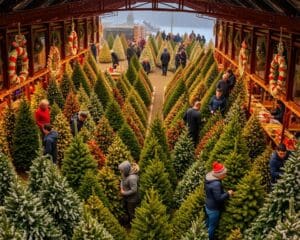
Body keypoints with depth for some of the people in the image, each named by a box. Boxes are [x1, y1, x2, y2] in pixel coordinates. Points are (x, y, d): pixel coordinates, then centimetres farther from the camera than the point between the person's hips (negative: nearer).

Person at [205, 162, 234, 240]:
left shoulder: (208, 177, -3)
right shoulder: (216, 184, -33)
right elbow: (218, 198, -31)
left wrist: (224, 192, 9)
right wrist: (228, 193, -17)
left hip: (208, 206, 10)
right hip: (214, 209, -9)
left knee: (208, 225, 27)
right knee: (212, 227, 9)